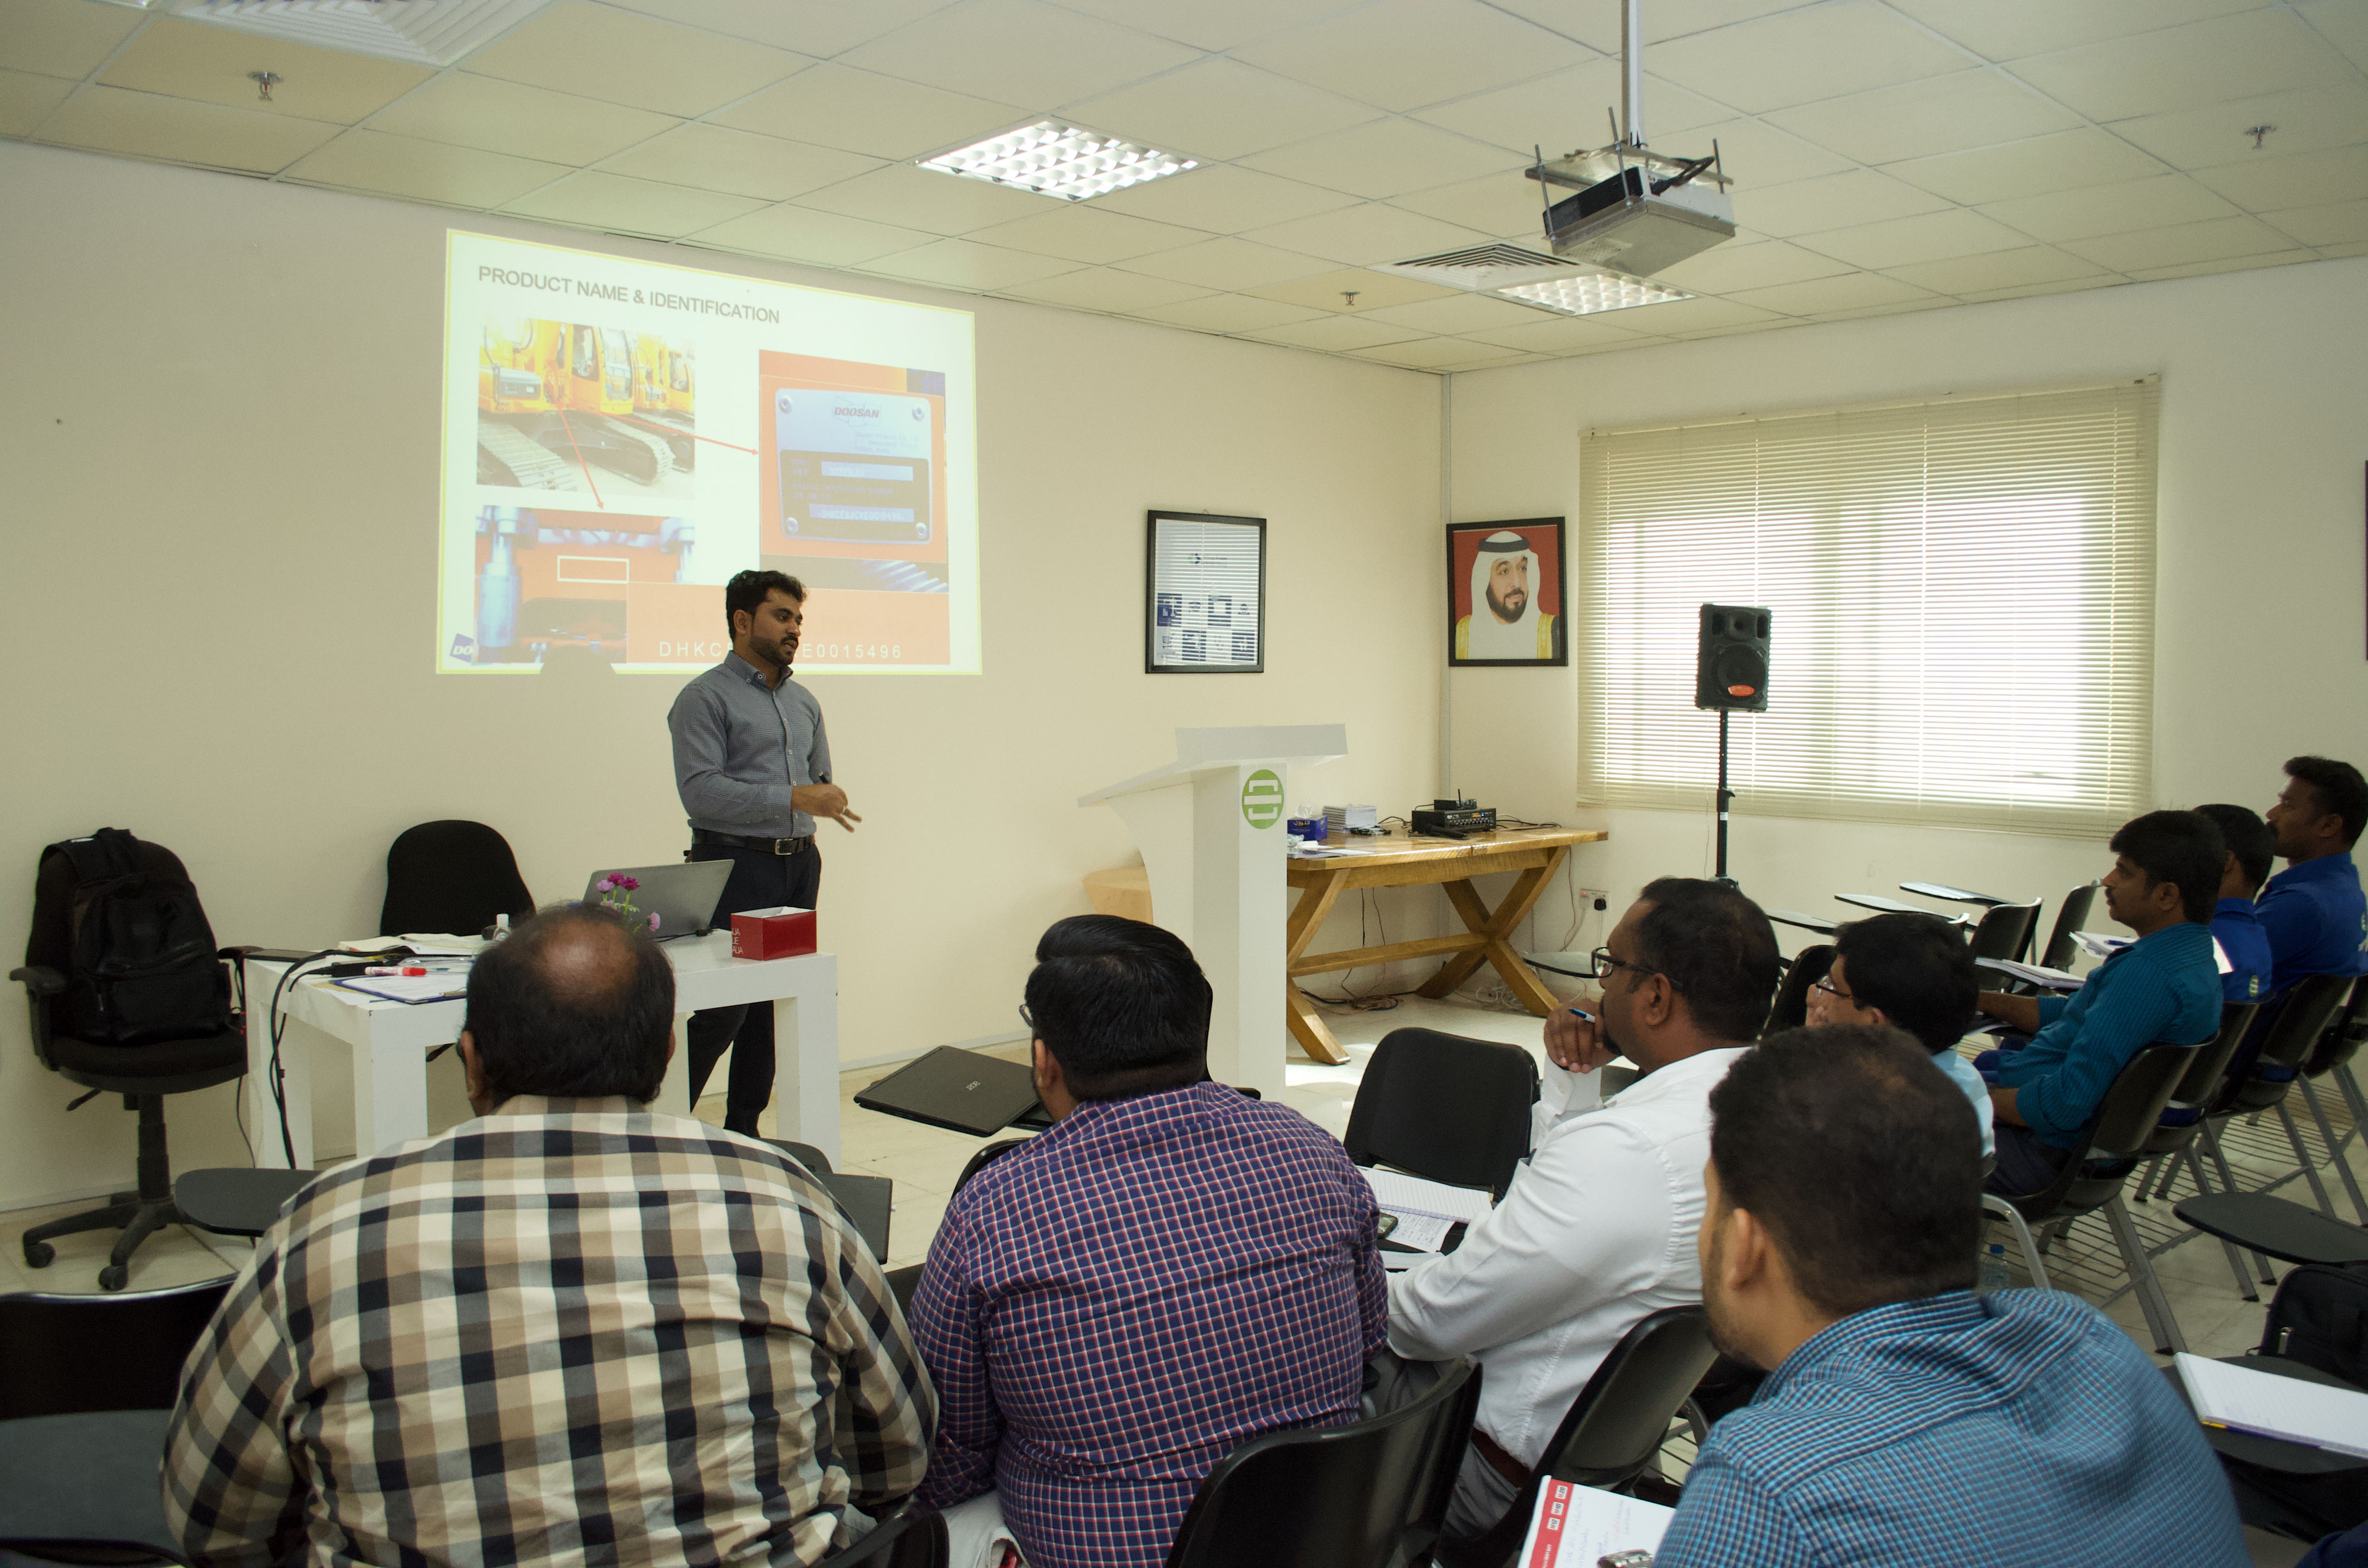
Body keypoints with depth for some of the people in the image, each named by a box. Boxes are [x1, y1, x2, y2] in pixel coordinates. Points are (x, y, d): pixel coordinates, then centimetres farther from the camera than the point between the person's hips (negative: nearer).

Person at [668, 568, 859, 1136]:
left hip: (798, 865, 7)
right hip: (735, 866, -7)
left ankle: (743, 1133, 18)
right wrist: (793, 799, -22)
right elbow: (700, 790, -17)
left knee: (774, 1005, 8)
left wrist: (826, 800, 5)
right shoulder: (705, 698, -6)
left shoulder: (804, 702, 18)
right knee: (720, 1010, -8)